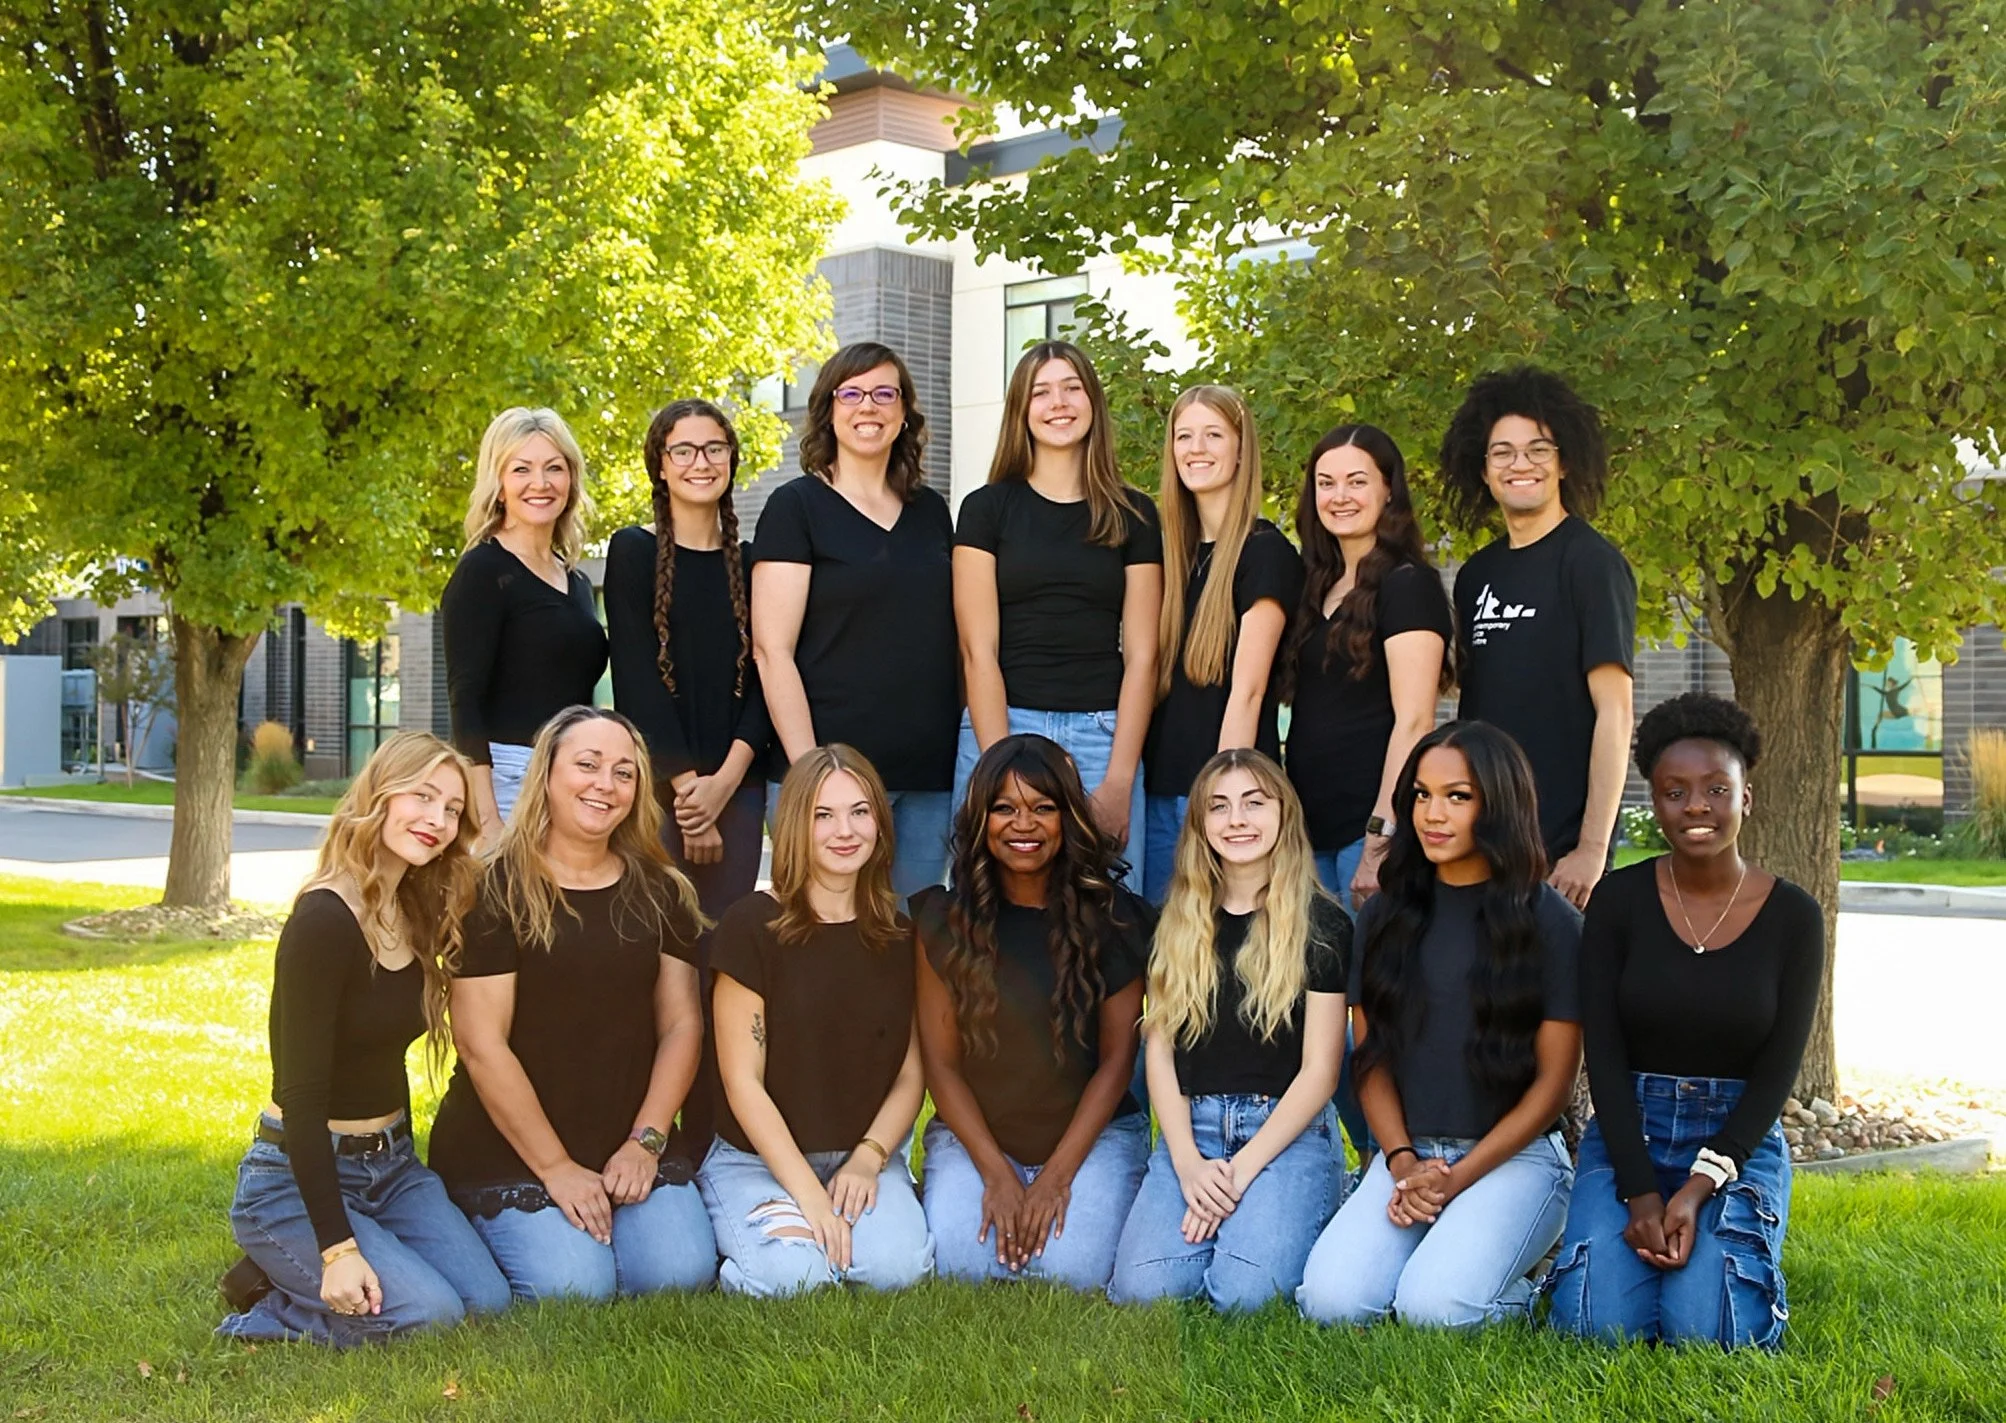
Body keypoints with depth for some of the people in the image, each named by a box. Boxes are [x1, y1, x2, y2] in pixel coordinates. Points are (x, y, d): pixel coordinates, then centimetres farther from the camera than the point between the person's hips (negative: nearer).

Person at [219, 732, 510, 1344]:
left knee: (487, 1299, -9)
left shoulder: (416, 915, 5)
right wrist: (338, 1247, -25)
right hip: (297, 1179, -8)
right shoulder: (323, 922, -20)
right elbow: (303, 1093, -22)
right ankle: (267, 1306, 1)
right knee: (429, 1312, -23)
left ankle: (295, 1276, 11)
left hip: (390, 1167, 8)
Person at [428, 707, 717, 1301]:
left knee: (682, 1271, -18)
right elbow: (481, 1043, -12)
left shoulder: (660, 892, 9)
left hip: (629, 1146, 4)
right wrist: (554, 1167, -12)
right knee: (573, 1286, -21)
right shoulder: (497, 890, -8)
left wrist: (646, 1141, -5)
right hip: (506, 1148, -4)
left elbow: (681, 1023, 7)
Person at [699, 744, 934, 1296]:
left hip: (863, 1155, 3)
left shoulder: (900, 938, 6)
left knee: (900, 1264, -27)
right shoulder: (752, 925, -8)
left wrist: (867, 1159, -12)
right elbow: (742, 1081, -10)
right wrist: (809, 1194, -18)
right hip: (757, 1158, -3)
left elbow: (911, 1075, 7)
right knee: (793, 1274, -30)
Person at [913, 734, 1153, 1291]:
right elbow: (940, 1061, -2)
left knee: (1072, 1268, -25)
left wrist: (1056, 1177, -12)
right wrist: (998, 1175, -12)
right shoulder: (943, 919, -2)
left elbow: (1116, 1059, -3)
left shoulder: (1114, 919, -3)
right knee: (962, 1263, -26)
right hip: (972, 1135, 1)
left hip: (1092, 1134, 0)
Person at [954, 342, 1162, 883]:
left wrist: (1119, 780, -7)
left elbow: (1141, 654, 4)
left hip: (1104, 737, 1)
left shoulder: (1134, 514, 9)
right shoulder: (987, 508, 6)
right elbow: (978, 650, -1)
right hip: (1001, 727, -1)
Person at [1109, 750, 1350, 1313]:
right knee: (1143, 1286, -22)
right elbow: (1159, 1050, 8)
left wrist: (1242, 1170, -12)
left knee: (1247, 1289, -26)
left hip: (1286, 1132, -3)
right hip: (1191, 1129, 3)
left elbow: (1319, 1070, -3)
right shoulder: (1178, 925, 12)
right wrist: (1188, 1162, -8)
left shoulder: (1321, 925, 1)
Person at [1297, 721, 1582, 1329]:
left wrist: (1457, 1180, -11)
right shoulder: (1386, 914, 9)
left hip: (1514, 1154, -3)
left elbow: (1553, 1082, -4)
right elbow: (1370, 1058, 10)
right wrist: (1403, 1164, -7)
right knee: (1330, 1301, -21)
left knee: (1434, 1306, -27)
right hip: (1408, 1152, 3)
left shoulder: (1548, 920, -3)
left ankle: (1515, 1284, 5)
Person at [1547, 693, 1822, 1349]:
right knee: (1601, 1326, -20)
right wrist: (1641, 1192, -16)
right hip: (1627, 1136, 0)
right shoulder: (1619, 900, -4)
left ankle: (1738, 1252, 12)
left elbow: (1777, 1071, -5)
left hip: (1741, 1143, 0)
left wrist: (1701, 1185, -16)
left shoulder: (1793, 916, -4)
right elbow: (1604, 1056, -6)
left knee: (1705, 1333, -21)